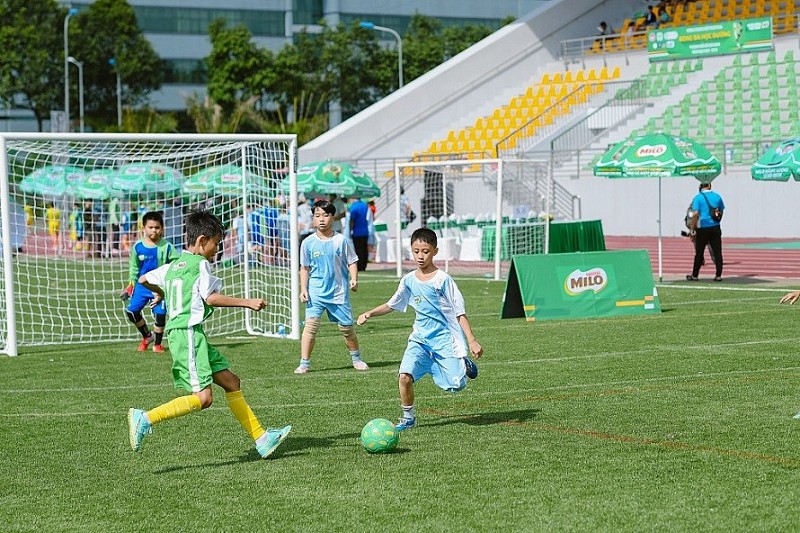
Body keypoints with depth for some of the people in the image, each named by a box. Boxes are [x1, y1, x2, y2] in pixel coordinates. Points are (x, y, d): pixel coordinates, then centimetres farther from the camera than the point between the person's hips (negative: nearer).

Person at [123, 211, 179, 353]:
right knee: (132, 311, -6)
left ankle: (157, 344, 13)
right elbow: (134, 267, 10)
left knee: (160, 314, -9)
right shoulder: (137, 247, -1)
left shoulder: (166, 247, -6)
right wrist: (131, 285, 5)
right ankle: (147, 336, 19)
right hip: (142, 285, 2)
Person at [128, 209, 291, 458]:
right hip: (188, 332, -10)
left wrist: (161, 292, 48)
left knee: (231, 382, 10)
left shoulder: (172, 266, 18)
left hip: (186, 334, 10)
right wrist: (247, 302, -11)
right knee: (202, 397, -16)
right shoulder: (200, 264, -7)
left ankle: (261, 439, 9)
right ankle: (144, 419, -18)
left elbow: (143, 279, 27)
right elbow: (212, 298, -16)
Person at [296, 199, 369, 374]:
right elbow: (304, 268, 8)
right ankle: (304, 363, -11)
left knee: (346, 327, 7)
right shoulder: (308, 243, 1)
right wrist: (303, 289, 0)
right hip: (316, 292, 0)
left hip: (339, 292, 0)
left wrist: (354, 279, -13)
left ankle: (356, 358, 29)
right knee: (311, 324, -14)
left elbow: (351, 262, 3)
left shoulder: (341, 240, -2)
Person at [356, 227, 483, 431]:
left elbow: (459, 312, -8)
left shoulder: (442, 279, -9)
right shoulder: (409, 280, 4)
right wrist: (369, 313, 4)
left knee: (455, 385, -11)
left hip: (445, 338, -3)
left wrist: (472, 340, -13)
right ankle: (408, 417, 1)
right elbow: (392, 305, 19)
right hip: (420, 339, 3)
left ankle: (464, 364, 23)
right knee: (405, 376, -19)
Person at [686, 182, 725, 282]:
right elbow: (721, 212, 15)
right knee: (717, 252, 4)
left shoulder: (698, 197, -7)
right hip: (715, 228, 3)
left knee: (699, 252, 5)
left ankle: (694, 275, 13)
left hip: (702, 228, -3)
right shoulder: (717, 196, 5)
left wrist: (692, 229, -10)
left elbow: (695, 214, -14)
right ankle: (718, 275, 2)